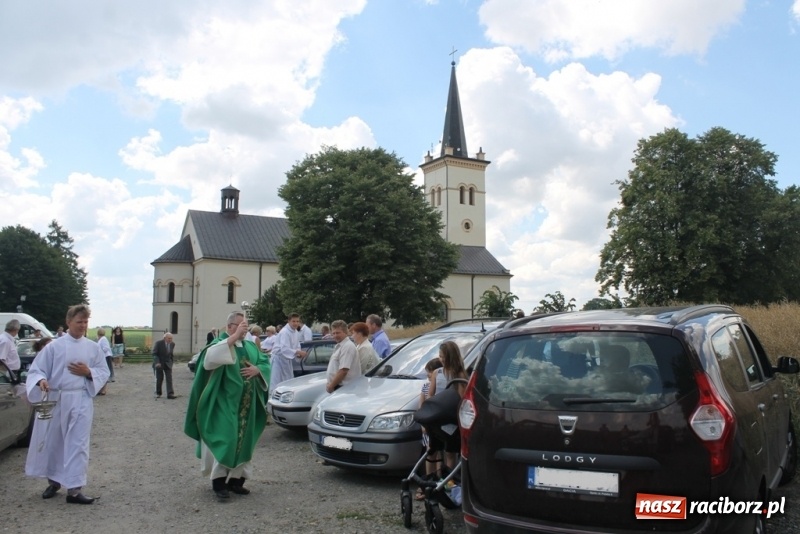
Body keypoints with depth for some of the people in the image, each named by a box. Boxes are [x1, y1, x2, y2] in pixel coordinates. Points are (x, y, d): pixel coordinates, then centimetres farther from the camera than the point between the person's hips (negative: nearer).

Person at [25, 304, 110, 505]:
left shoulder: (93, 347, 4)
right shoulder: (54, 346, -2)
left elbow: (104, 373, 9)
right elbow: (36, 369, 0)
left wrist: (88, 372, -10)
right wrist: (41, 381, -21)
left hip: (81, 401, 0)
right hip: (55, 400, 0)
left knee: (78, 444, -2)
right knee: (53, 441, 12)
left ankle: (73, 490, 3)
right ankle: (53, 481, 34)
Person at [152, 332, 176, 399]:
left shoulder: (172, 344, -2)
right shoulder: (158, 343, -15)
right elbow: (154, 353, -15)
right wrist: (157, 362, -25)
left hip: (167, 363, 3)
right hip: (159, 363, -3)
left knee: (169, 378, -8)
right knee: (159, 378, 4)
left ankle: (170, 394, -12)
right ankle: (158, 393, 21)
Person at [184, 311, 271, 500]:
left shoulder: (250, 346, 13)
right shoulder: (220, 343, -6)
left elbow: (266, 364, 12)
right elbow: (211, 357, -29)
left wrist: (257, 369, -11)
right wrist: (234, 337, -31)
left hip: (246, 405, 6)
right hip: (224, 404, -6)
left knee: (243, 441, 8)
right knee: (224, 440, -8)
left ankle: (236, 479, 19)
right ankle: (219, 481, 1)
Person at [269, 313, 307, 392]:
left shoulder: (296, 332, 5)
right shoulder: (284, 332, -23)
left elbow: (297, 346, 10)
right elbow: (284, 349, -31)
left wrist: (299, 353, -11)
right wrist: (297, 352, -37)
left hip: (287, 359, 9)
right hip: (279, 358, -9)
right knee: (276, 383, -9)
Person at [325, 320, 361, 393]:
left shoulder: (347, 346, -17)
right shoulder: (339, 345, 16)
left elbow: (343, 370, -24)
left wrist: (331, 385, -16)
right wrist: (330, 383, 15)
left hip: (343, 387, -10)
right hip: (339, 386, 10)